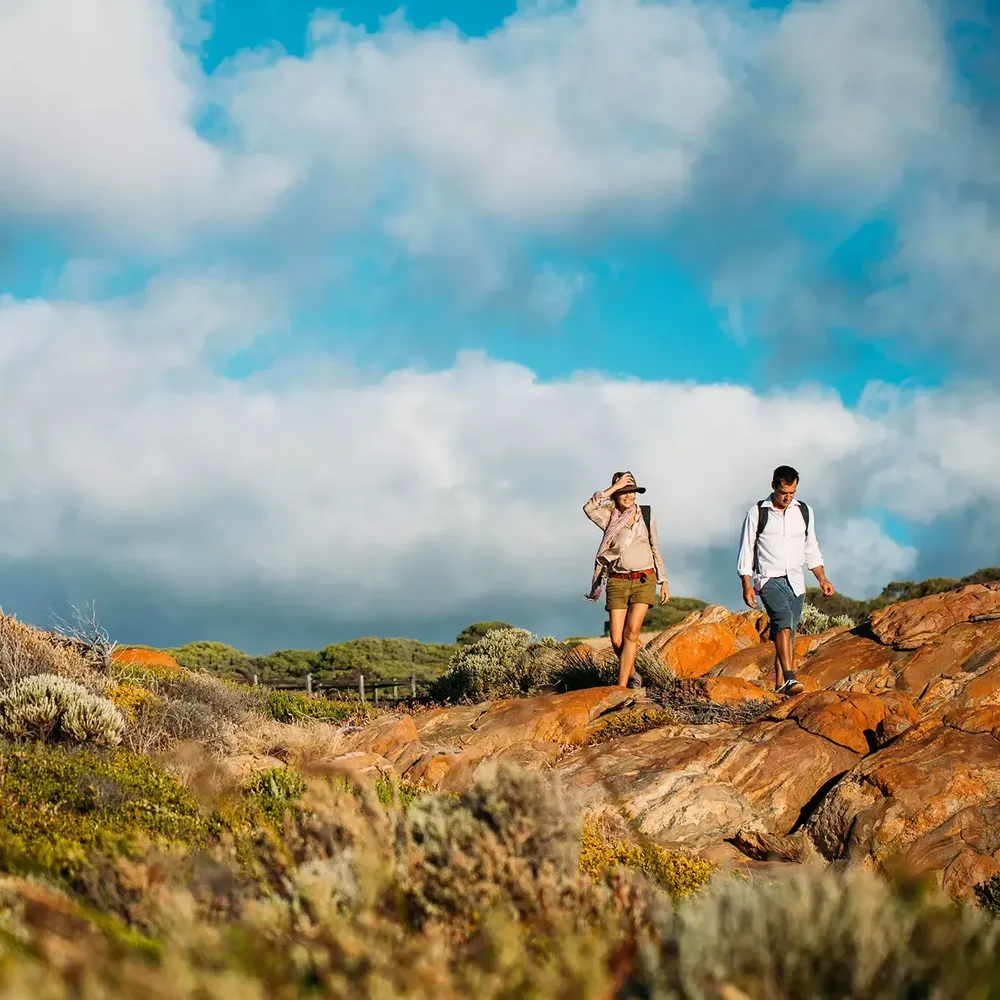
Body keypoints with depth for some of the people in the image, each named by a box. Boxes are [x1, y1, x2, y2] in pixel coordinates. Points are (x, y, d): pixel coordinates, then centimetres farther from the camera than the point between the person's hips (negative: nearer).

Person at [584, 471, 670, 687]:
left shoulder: (646, 515, 9)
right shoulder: (608, 517, 3)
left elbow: (655, 549, 16)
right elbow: (589, 508, -19)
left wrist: (663, 581, 14)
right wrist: (613, 487, -16)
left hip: (644, 580, 0)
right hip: (618, 582, 0)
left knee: (631, 632, -17)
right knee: (617, 639, -5)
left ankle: (621, 687, -20)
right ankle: (632, 674, 25)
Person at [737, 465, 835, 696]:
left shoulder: (804, 512, 11)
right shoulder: (757, 513, -1)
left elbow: (811, 549, 19)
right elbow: (746, 551, 0)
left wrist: (822, 579, 12)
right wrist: (747, 586, -7)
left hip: (795, 582, 5)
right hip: (769, 579, -5)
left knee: (789, 632, 3)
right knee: (784, 619, -26)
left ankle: (780, 685, 11)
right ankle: (790, 678, -37)